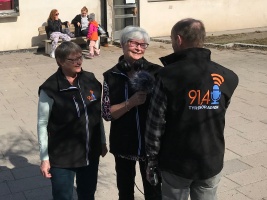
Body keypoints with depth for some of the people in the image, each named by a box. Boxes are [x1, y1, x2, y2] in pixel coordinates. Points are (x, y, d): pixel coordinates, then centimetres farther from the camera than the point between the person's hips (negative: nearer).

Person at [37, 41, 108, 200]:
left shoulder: (90, 80, -3)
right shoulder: (50, 89, -15)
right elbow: (42, 124, -10)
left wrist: (102, 142, 12)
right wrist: (45, 158, -9)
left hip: (91, 153, 4)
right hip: (62, 156, -4)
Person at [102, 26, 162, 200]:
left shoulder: (156, 72, -8)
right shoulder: (111, 76, -4)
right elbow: (107, 113, -8)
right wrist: (131, 102, -23)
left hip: (151, 142, -1)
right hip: (123, 143, 2)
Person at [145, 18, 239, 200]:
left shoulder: (168, 76, -17)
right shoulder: (225, 77, -6)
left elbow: (155, 124, -14)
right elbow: (217, 116, 3)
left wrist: (152, 160, -3)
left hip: (176, 162, -2)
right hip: (212, 161, 3)